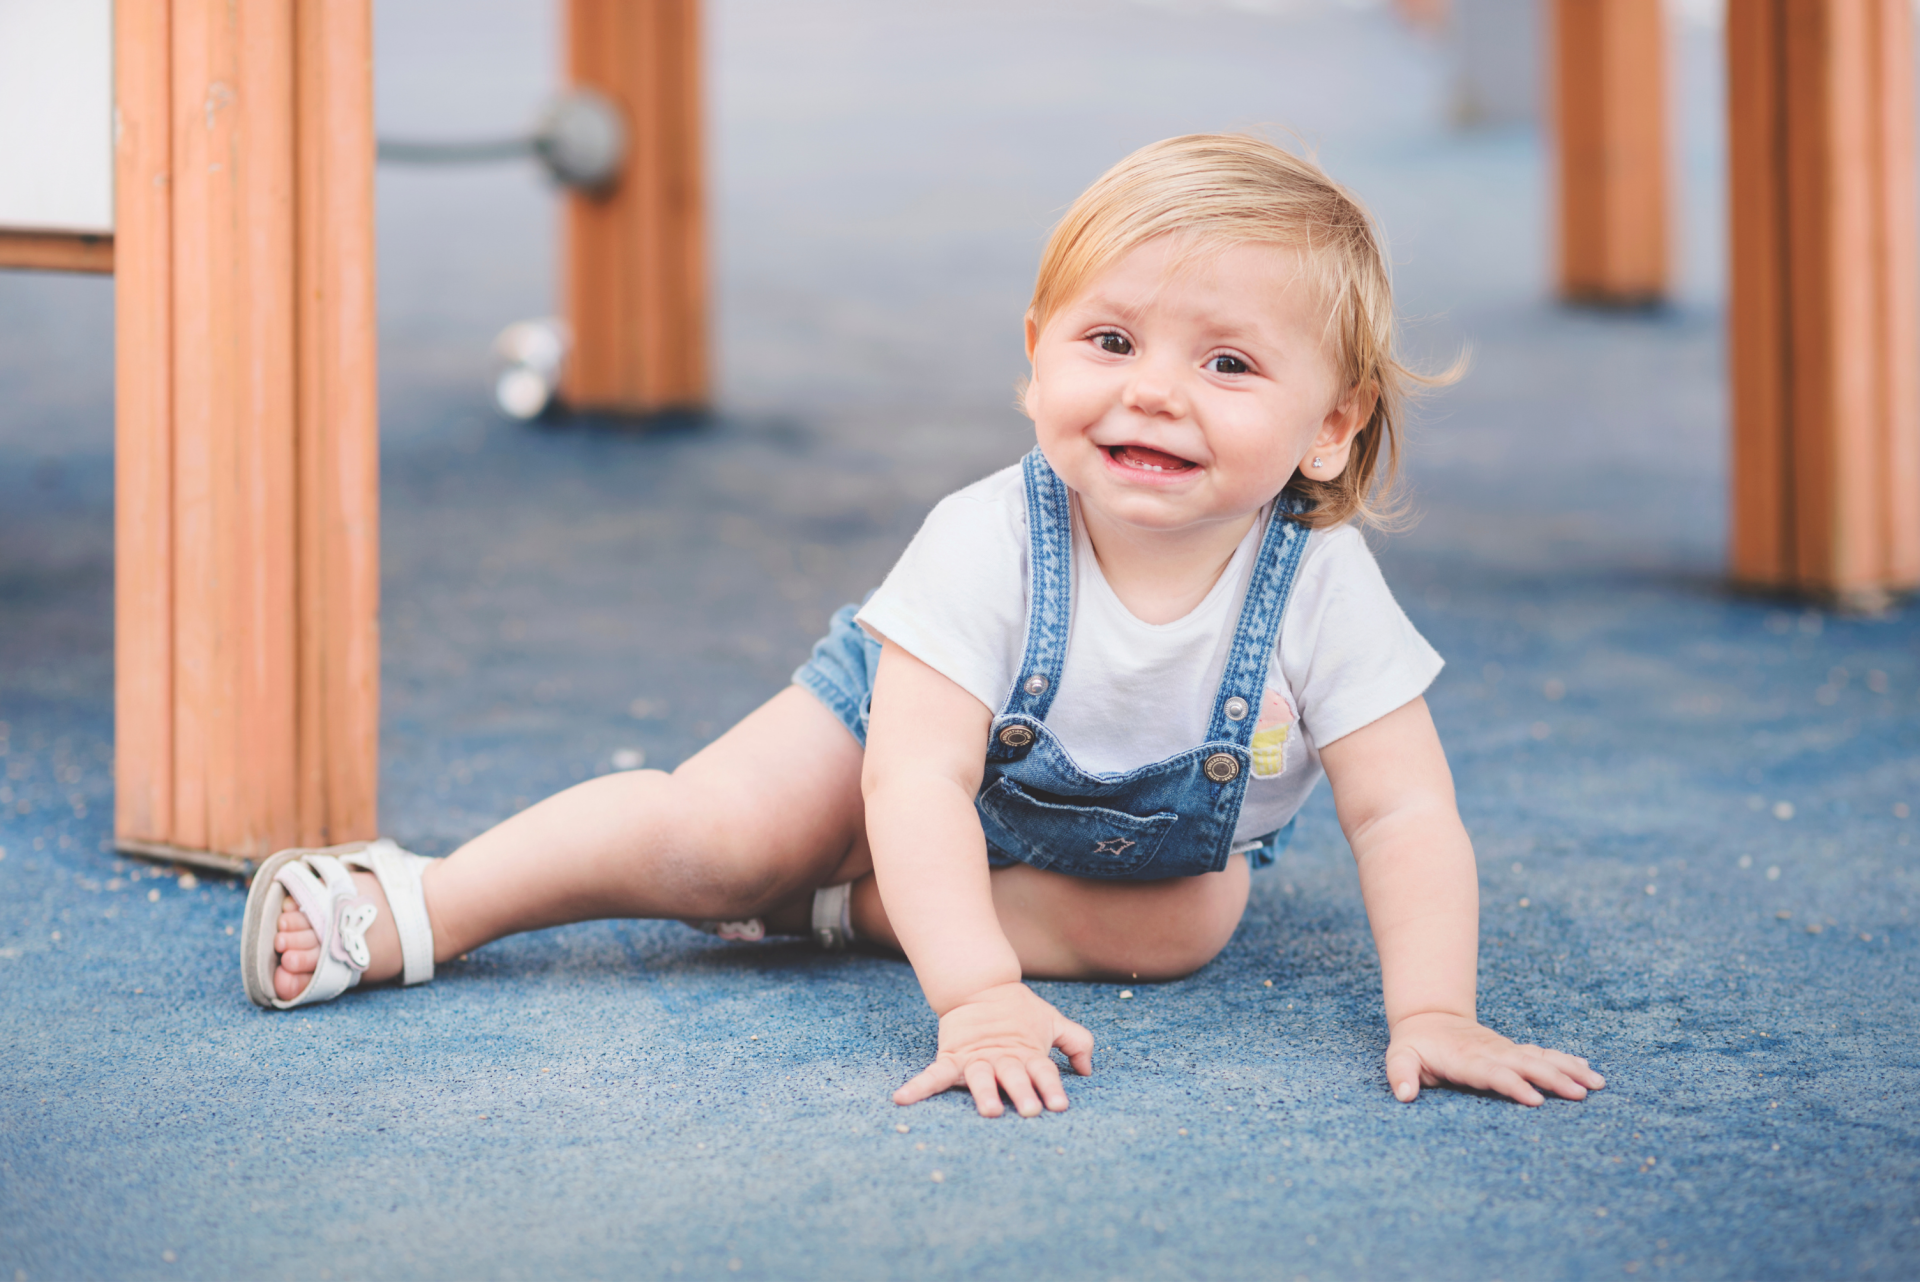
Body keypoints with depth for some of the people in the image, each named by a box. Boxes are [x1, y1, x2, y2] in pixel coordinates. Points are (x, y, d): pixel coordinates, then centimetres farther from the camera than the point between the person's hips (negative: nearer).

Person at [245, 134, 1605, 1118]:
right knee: (709, 830, -20)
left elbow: (1406, 814, -29)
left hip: (1163, 830, 2)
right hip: (913, 718, -2)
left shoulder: (1322, 586, -33)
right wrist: (981, 994, -52)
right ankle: (406, 911, -9)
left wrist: (1433, 1012, -41)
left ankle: (832, 899, -19)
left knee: (1179, 929, -28)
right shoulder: (985, 544, -37)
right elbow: (918, 782, -41)